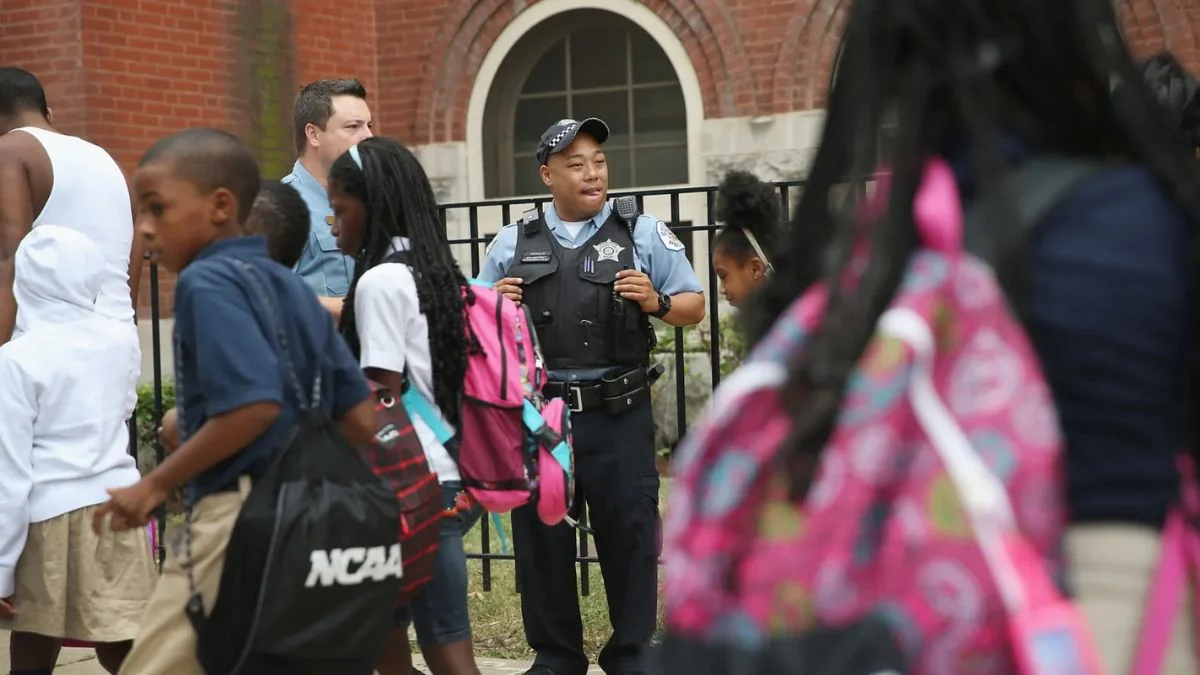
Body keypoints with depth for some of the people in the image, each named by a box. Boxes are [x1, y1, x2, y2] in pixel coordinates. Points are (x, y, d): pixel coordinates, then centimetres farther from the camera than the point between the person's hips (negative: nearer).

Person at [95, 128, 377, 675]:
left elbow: (255, 404, -24)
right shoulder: (291, 286, 14)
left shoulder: (207, 282, -11)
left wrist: (155, 486, -16)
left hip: (237, 519, -9)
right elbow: (361, 419, 13)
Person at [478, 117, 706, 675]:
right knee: (541, 533, 6)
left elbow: (694, 307, 8)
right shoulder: (512, 243, 11)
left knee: (629, 534, 1)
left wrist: (657, 302, -12)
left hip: (618, 414, -2)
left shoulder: (643, 234, 7)